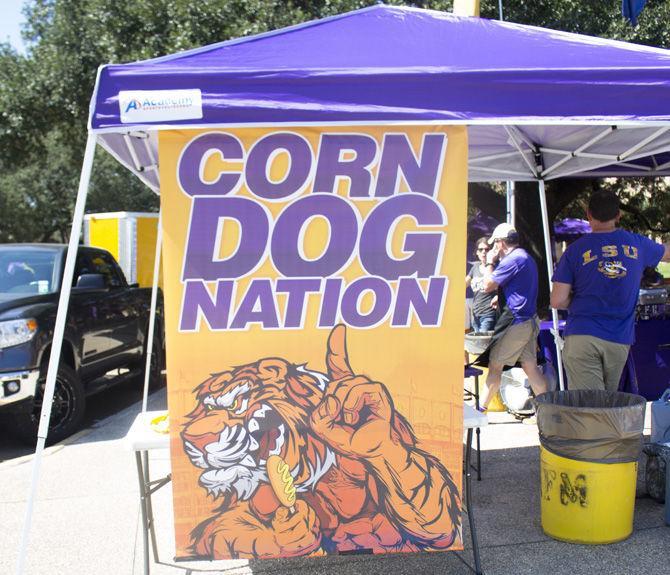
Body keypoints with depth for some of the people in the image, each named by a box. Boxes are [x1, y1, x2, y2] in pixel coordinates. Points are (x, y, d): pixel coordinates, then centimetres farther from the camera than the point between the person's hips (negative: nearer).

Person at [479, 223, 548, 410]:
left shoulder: (512, 260, -15)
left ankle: (481, 409, 4)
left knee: (495, 365, -2)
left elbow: (488, 286, -12)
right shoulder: (527, 257, 17)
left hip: (516, 321, -9)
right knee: (530, 366, 10)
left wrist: (490, 263, 0)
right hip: (530, 320, 9)